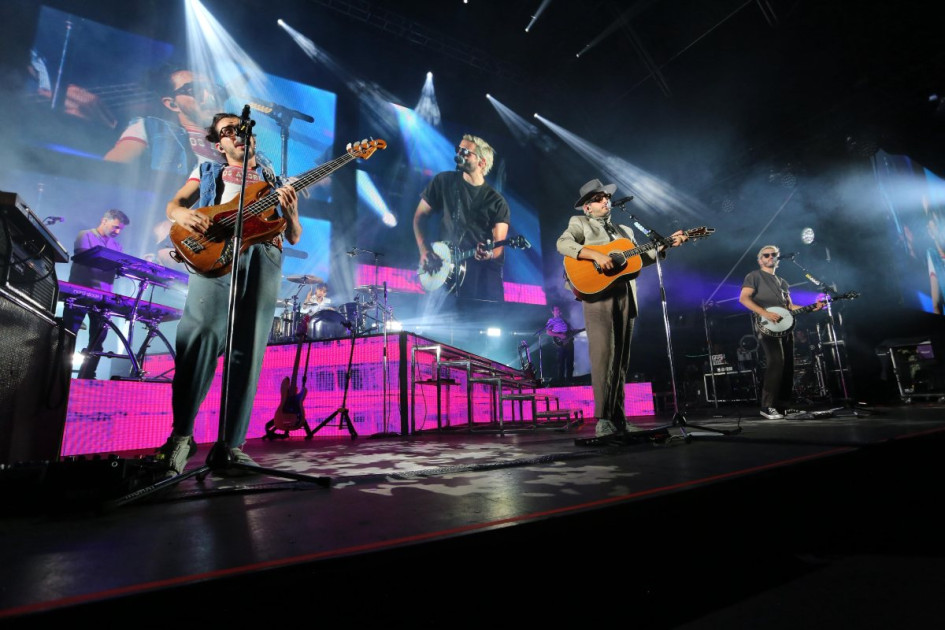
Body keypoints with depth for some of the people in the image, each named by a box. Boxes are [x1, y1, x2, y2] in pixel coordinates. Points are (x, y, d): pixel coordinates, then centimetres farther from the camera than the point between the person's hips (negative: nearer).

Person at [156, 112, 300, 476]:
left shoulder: (274, 182, 29)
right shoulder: (207, 171, 30)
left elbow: (294, 237, 21)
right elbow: (173, 205, 18)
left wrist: (291, 212, -2)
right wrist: (183, 214, -7)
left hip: (264, 257, 1)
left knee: (249, 352, -8)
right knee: (200, 336, -20)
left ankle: (232, 446, -7)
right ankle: (181, 435, -9)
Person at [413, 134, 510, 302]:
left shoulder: (497, 202, 5)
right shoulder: (444, 181, 9)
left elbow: (498, 245, 0)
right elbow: (420, 216, 13)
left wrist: (490, 253, -24)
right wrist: (424, 251, 0)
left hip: (484, 266, 0)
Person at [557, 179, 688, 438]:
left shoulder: (625, 230, 27)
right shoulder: (580, 223, 11)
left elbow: (641, 257, 21)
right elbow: (563, 244, -9)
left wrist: (666, 245, 10)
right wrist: (596, 255, -20)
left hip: (625, 296, 5)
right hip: (598, 293, -5)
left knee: (621, 358, 4)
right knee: (603, 353, -14)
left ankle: (618, 419, 10)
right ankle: (603, 419, -11)